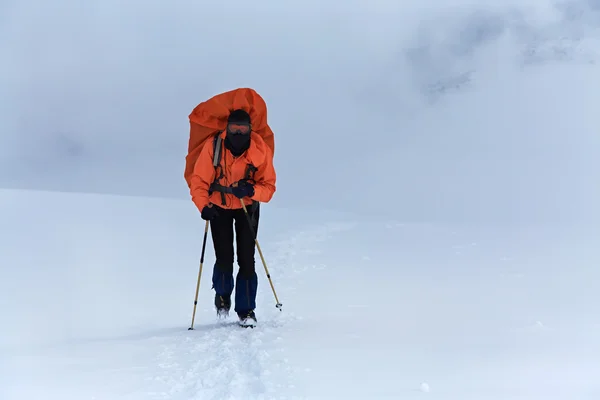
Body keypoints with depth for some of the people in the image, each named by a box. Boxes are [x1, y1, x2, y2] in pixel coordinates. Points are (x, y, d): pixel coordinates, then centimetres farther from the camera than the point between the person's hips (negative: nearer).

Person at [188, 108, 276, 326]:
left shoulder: (261, 151, -18)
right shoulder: (213, 147, -20)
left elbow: (269, 187, -13)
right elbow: (198, 181, -14)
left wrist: (252, 190, -33)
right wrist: (204, 206, -29)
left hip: (247, 207, 0)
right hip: (219, 207, 0)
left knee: (246, 260, -7)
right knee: (224, 260, -6)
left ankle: (246, 309, 9)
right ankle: (222, 294, 27)